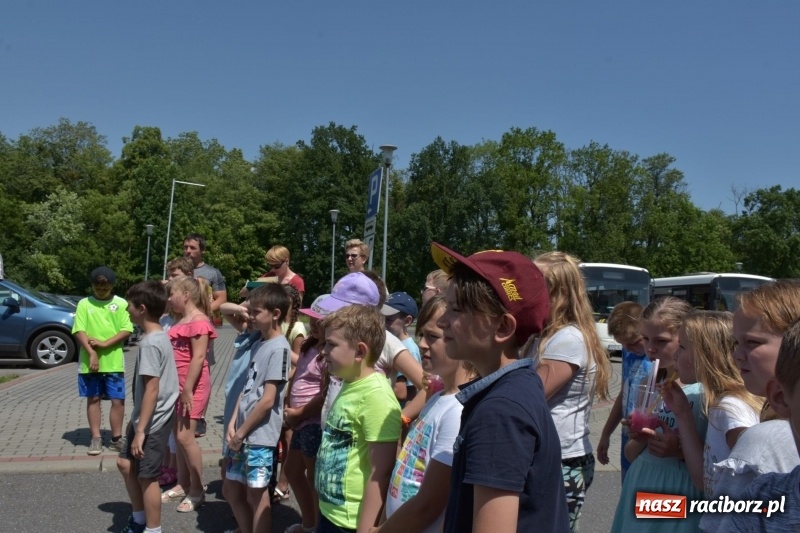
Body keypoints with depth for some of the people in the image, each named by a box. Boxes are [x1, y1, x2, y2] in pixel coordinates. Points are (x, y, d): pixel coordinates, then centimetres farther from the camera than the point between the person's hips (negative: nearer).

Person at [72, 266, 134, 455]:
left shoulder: (121, 303, 1)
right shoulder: (84, 304, 2)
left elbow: (127, 330, -4)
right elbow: (79, 331, -4)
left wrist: (105, 343, -15)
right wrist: (92, 353, -16)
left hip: (113, 362, 0)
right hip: (90, 362, 1)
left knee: (118, 400, 2)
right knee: (93, 399, 8)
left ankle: (116, 439, 12)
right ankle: (96, 439, 17)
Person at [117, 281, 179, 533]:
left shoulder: (149, 343, -22)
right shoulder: (159, 336, 8)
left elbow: (152, 389, -25)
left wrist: (141, 430, -21)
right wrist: (135, 420, 23)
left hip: (152, 423, -10)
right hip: (147, 419, 10)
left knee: (146, 477, 3)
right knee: (125, 464, 21)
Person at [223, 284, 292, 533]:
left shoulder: (279, 348, -15)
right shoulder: (261, 344, 11)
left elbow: (268, 400, -18)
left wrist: (241, 432, -11)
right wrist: (233, 423, 2)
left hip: (260, 436, -9)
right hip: (243, 433, 9)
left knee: (256, 494, 3)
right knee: (231, 490, 18)